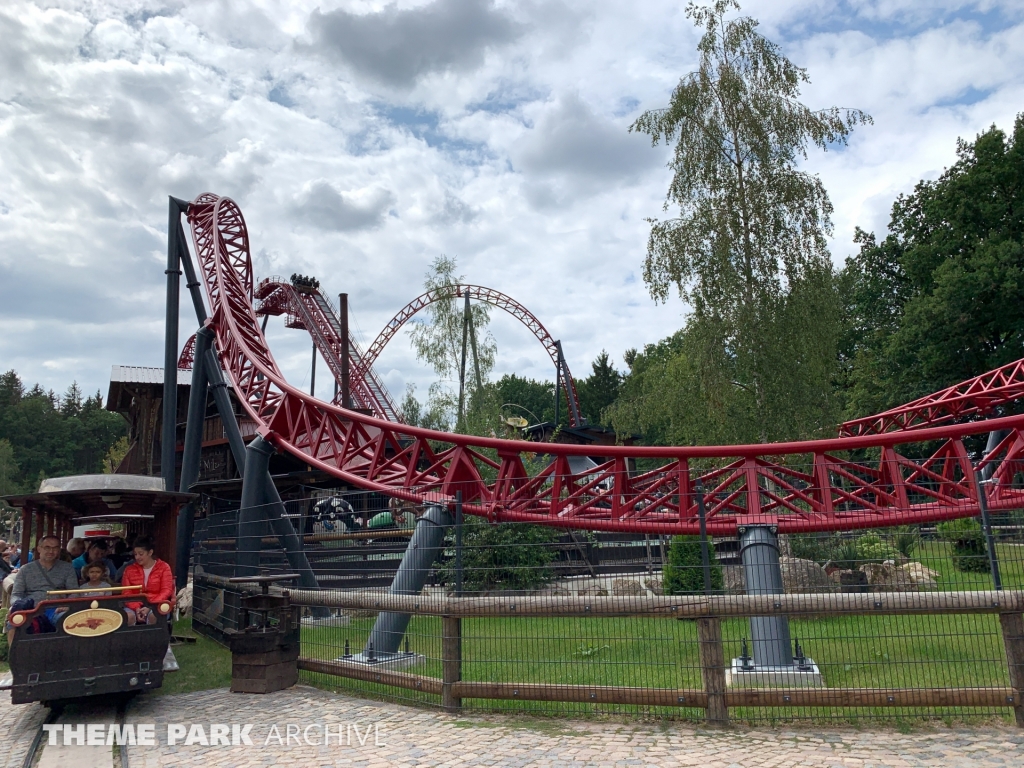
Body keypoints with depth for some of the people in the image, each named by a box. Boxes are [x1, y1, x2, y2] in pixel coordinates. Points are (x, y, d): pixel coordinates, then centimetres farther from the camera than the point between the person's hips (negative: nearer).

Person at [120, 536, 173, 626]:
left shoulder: (163, 567, 5)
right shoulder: (129, 569, 12)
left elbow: (166, 591, -4)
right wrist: (136, 608, -16)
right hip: (135, 606, 2)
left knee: (153, 615, -37)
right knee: (128, 615, -33)